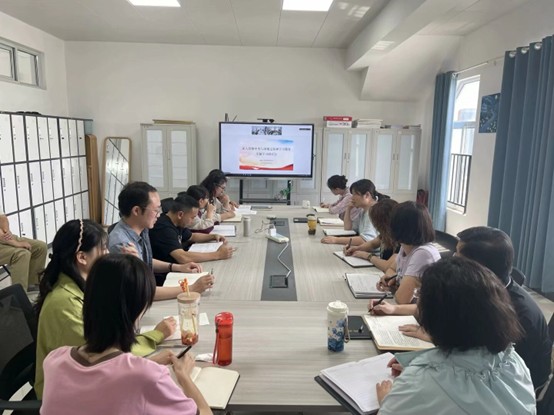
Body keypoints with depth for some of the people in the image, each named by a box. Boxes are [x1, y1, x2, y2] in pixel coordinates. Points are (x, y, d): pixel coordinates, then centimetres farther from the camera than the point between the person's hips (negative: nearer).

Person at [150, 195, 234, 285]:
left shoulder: (177, 224, 6)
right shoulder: (164, 229, -24)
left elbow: (192, 236, 27)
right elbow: (183, 257, -34)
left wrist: (213, 236, 10)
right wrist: (217, 255, -27)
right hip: (163, 278, -9)